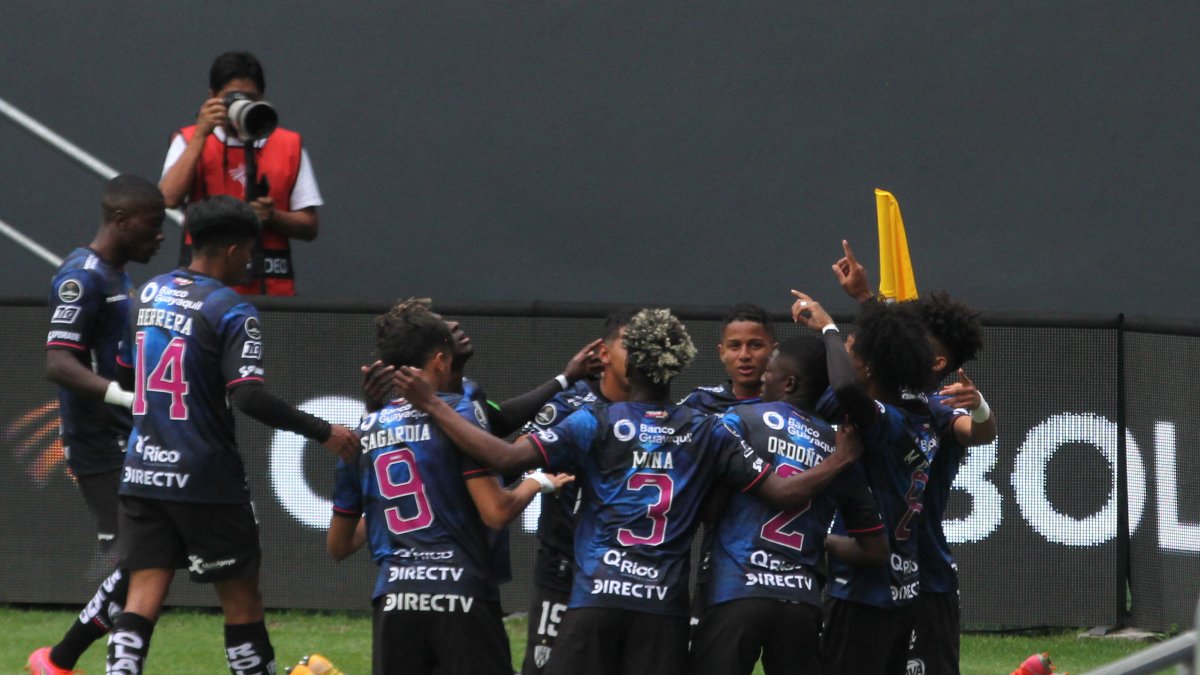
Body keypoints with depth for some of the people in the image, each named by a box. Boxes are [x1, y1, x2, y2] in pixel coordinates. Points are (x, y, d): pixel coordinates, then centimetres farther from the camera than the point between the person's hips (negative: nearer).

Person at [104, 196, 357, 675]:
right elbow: (249, 397, -22)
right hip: (206, 479, -6)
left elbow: (125, 367, 20)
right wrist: (323, 433, -16)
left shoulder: (148, 294, 9)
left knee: (144, 596, 1)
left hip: (143, 473, 6)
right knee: (241, 596, 8)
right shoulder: (231, 311, -13)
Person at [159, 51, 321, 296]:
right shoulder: (190, 140, 9)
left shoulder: (289, 145, 11)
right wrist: (201, 134, -10)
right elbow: (170, 198, -10)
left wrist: (272, 217, -10)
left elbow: (310, 227, 10)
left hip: (271, 285, 1)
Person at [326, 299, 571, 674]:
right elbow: (495, 513, -9)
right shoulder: (460, 413, -2)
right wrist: (537, 484, 10)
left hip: (394, 601, 4)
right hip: (461, 598, -4)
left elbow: (338, 546, 19)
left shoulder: (364, 432, 12)